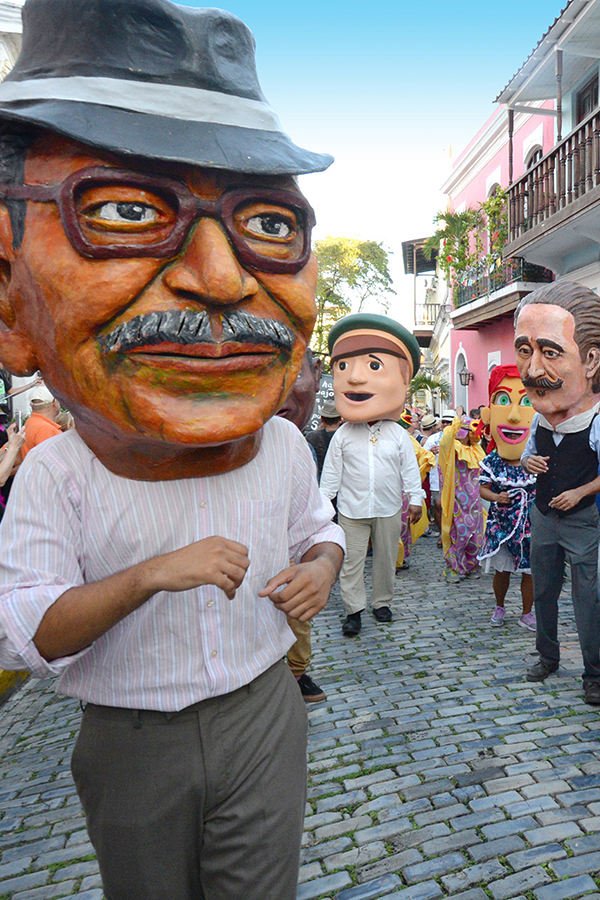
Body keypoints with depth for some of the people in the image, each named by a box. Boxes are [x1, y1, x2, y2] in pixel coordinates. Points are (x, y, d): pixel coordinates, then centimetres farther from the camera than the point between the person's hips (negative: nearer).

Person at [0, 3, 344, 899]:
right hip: (131, 748, 0)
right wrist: (148, 575, -32)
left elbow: (319, 529, 8)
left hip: (262, 722, 1)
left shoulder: (284, 446, -10)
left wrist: (320, 568, -15)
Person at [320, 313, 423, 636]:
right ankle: (353, 610, 15)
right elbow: (331, 471, 1)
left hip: (388, 510, 1)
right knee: (351, 561, 3)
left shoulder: (398, 435, -2)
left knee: (386, 559, 13)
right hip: (351, 510, -1)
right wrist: (323, 501, 1)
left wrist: (415, 499, 0)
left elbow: (410, 469, 3)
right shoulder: (343, 435, -4)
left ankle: (382, 602, 31)